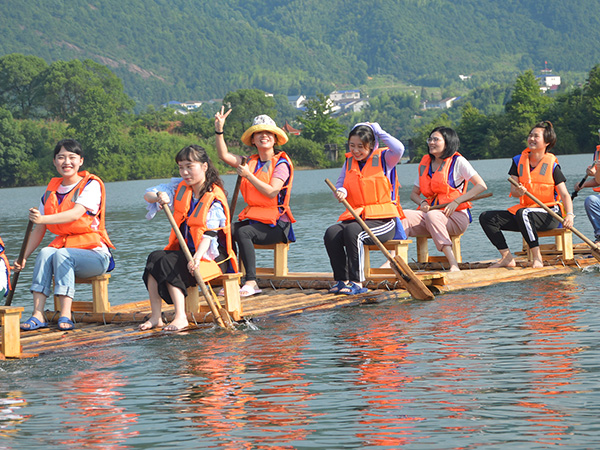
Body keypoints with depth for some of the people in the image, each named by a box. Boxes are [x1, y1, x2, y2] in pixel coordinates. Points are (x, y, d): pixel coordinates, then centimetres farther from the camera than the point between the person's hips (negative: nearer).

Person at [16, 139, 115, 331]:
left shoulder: (91, 184, -3)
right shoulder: (51, 191, 14)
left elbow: (76, 214, -22)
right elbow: (39, 230, 13)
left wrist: (43, 218, -36)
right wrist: (24, 257, -1)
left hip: (93, 253, -4)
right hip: (62, 247, 4)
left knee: (61, 254, -33)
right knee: (45, 253, -28)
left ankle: (65, 315, -40)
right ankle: (37, 314, -37)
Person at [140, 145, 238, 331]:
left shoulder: (214, 198, -13)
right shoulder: (181, 188, 9)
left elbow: (209, 233, -24)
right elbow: (148, 195, 6)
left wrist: (197, 257, -40)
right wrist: (159, 196, -19)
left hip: (210, 254, -7)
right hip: (185, 250, 7)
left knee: (168, 263, -28)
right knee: (154, 257, -19)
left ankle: (181, 317, -31)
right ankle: (155, 316, -20)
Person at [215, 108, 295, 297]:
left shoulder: (282, 163, -3)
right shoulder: (250, 162, 15)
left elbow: (271, 192, -16)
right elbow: (224, 155, 6)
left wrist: (248, 175, -16)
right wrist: (219, 130, -5)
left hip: (276, 224, -6)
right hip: (253, 217, 6)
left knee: (243, 232, -32)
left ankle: (251, 282, -30)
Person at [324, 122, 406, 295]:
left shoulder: (383, 158, 3)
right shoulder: (349, 161, 18)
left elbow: (398, 149, -19)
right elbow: (340, 184, 17)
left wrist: (379, 132, -7)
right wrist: (341, 192, -9)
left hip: (383, 220, -5)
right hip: (355, 216, 5)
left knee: (352, 231, -33)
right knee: (331, 233, -23)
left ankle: (357, 282, -28)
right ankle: (341, 280, -16)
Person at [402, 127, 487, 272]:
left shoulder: (458, 161, 1)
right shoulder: (425, 163, 18)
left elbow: (481, 186, -6)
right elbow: (414, 193, 24)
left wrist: (456, 202, -15)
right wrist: (422, 203, -1)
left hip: (456, 216, -5)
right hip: (431, 211, 5)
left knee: (432, 216, -39)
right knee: (403, 215, -23)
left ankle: (453, 264, -45)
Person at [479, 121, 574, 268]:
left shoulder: (552, 165, -5)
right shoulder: (519, 161, 7)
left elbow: (565, 195, -9)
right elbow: (513, 190, -2)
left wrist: (569, 215, -28)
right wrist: (518, 191, -27)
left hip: (550, 214, -6)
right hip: (525, 209, 6)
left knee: (523, 213, -38)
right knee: (486, 217, -8)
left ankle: (537, 258, -29)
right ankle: (507, 258, -12)